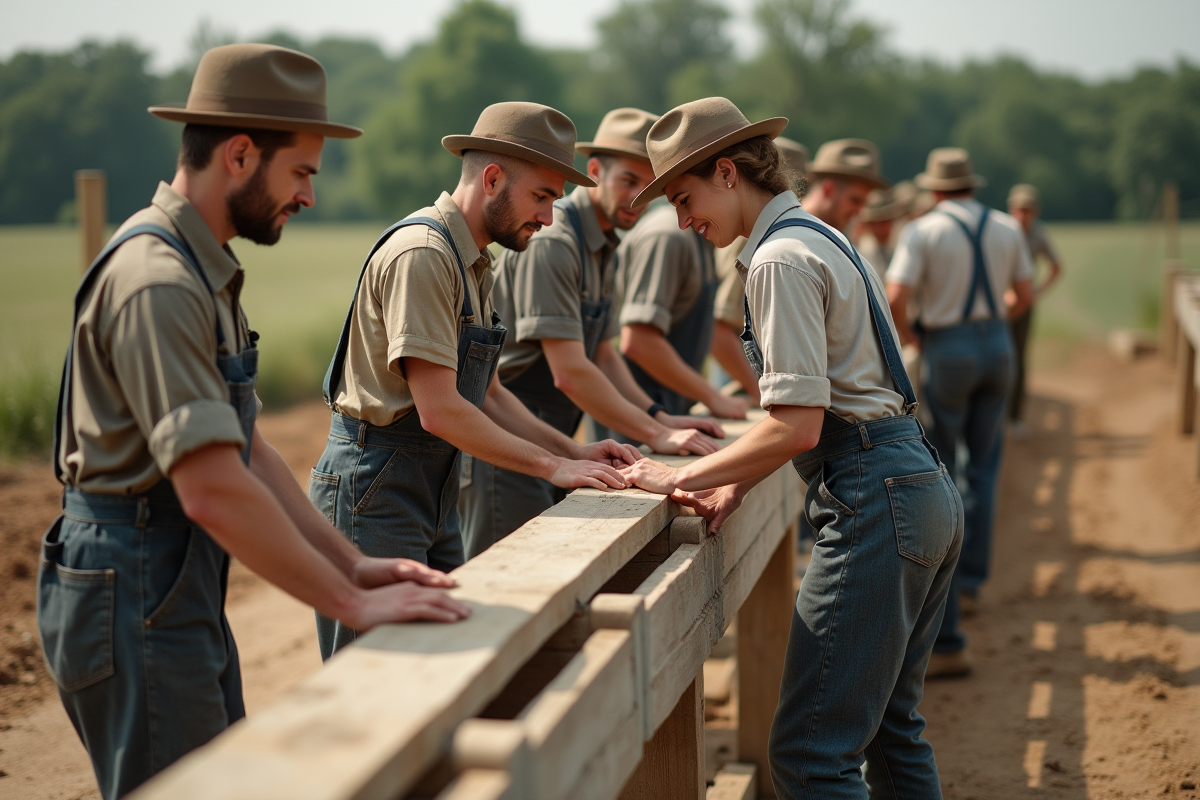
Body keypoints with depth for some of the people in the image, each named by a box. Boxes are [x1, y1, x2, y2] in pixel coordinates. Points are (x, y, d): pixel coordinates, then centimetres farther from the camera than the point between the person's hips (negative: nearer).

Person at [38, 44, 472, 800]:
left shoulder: (206, 273, 12)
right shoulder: (157, 283, -22)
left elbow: (249, 451, 12)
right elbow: (213, 490, -29)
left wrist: (352, 563, 4)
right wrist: (351, 604, -24)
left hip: (186, 594, 10)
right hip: (135, 599, -10)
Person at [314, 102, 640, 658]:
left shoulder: (474, 266, 14)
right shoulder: (421, 253, -18)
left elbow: (484, 395, 19)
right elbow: (439, 410, -23)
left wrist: (575, 452, 9)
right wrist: (553, 467, -16)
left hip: (434, 491, 10)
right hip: (374, 490, -10)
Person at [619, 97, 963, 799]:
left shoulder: (781, 258, -12)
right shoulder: (825, 237, 19)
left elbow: (797, 426, -19)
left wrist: (684, 477, -8)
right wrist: (736, 484, 10)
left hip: (874, 501, -11)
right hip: (929, 490, 11)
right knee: (892, 728, 19)